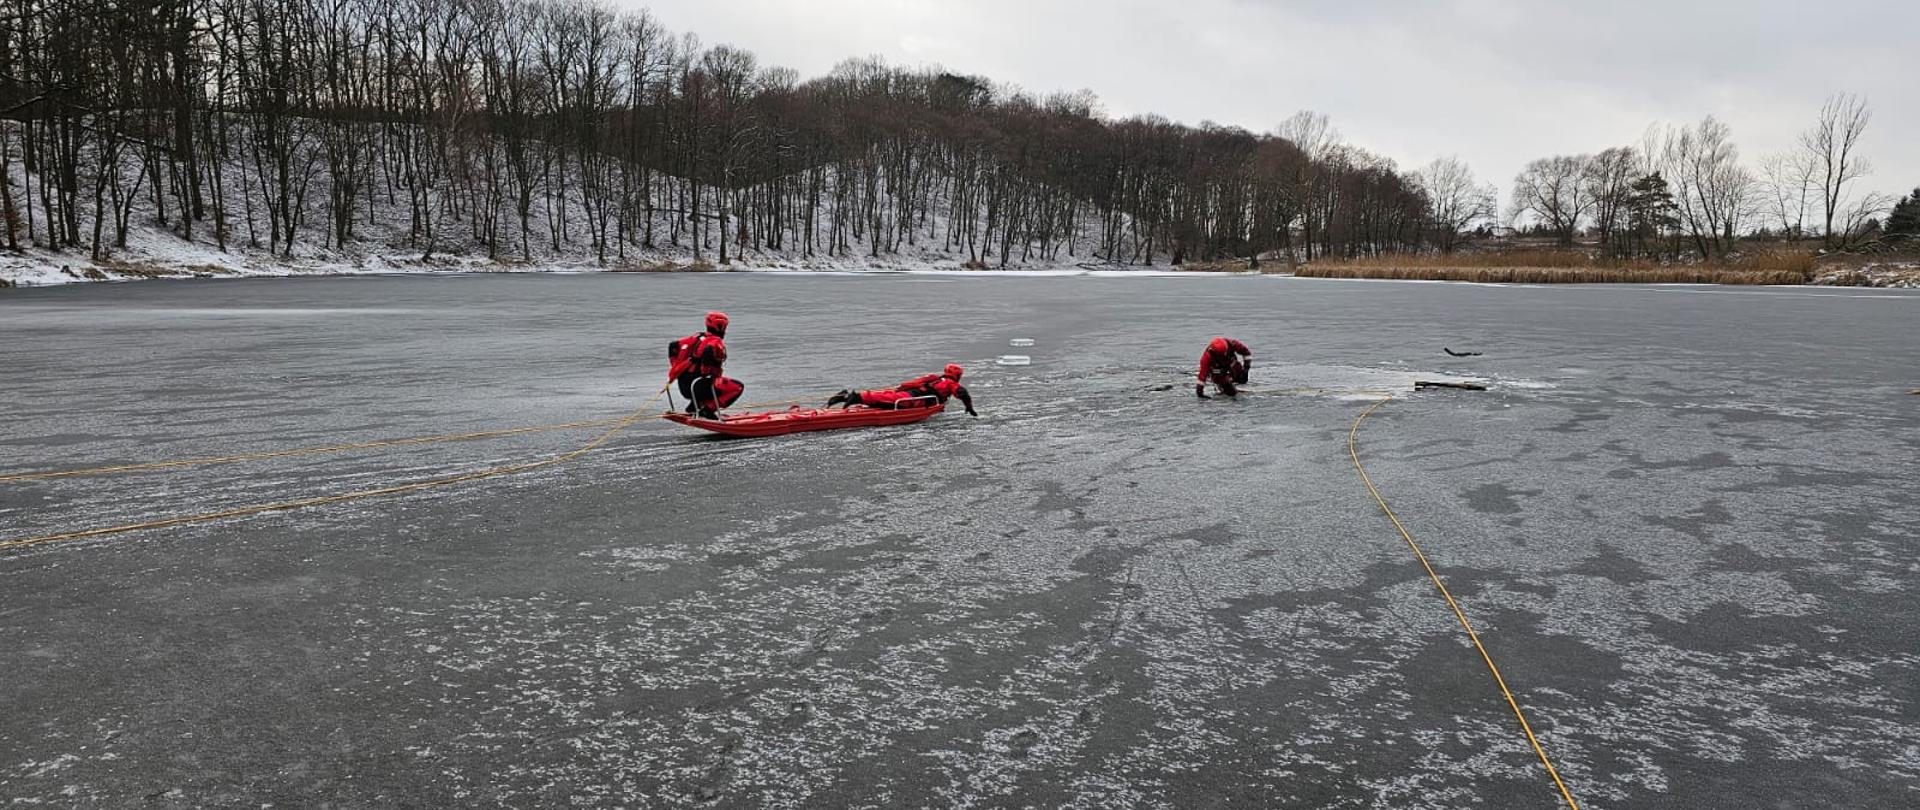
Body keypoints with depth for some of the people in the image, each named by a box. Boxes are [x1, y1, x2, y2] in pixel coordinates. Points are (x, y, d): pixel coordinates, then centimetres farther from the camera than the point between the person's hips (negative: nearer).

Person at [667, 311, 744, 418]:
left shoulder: (697, 337, 16)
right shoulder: (716, 342, -7)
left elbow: (673, 346, 17)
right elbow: (708, 351, -30)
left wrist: (675, 370, 20)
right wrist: (708, 375, -19)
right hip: (698, 387, -8)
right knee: (738, 387, -2)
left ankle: (696, 404, 16)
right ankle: (707, 409, -9)